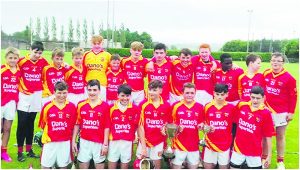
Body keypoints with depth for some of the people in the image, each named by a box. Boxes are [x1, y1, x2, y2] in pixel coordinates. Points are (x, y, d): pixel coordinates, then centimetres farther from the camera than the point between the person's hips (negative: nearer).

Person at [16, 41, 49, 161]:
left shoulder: (43, 61, -1)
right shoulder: (22, 61, -9)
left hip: (37, 96, 3)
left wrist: (43, 86, 10)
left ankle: (29, 150, 20)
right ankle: (20, 151, 7)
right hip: (24, 96, -3)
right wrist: (20, 87, -1)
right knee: (22, 123, -2)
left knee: (31, 123, 12)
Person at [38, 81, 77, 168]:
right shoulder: (47, 106, -5)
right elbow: (43, 124, 5)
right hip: (50, 142, -1)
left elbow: (73, 125, 3)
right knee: (46, 165, 7)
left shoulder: (72, 106, -3)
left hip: (65, 142, 1)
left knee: (63, 166, 13)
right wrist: (50, 133, 5)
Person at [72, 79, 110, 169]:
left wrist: (105, 144, -6)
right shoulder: (81, 105, 2)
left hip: (99, 143, -2)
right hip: (84, 142, 2)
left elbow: (107, 127, -5)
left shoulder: (105, 106, -6)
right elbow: (77, 124, 7)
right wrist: (73, 141, 4)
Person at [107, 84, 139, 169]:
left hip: (128, 142, 0)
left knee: (125, 166, 14)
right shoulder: (112, 109, -4)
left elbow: (137, 126, 1)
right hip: (114, 142, 0)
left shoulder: (135, 109, -5)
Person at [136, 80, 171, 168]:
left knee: (157, 166, 14)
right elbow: (140, 126, -8)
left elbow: (169, 124, 8)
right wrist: (143, 146, -10)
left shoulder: (167, 106, -4)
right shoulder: (143, 104, -9)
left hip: (159, 142, 1)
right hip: (145, 141, -1)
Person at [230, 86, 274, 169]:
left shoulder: (266, 113, -14)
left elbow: (268, 136, -9)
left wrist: (269, 155, -5)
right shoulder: (241, 106, -5)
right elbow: (235, 121, 11)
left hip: (254, 151, -3)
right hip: (238, 148, 3)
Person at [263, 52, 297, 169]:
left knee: (280, 136, 10)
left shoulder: (289, 78, -12)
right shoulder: (265, 74, -1)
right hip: (266, 110, 3)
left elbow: (293, 96, -8)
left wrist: (291, 112, -7)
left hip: (281, 112, -3)